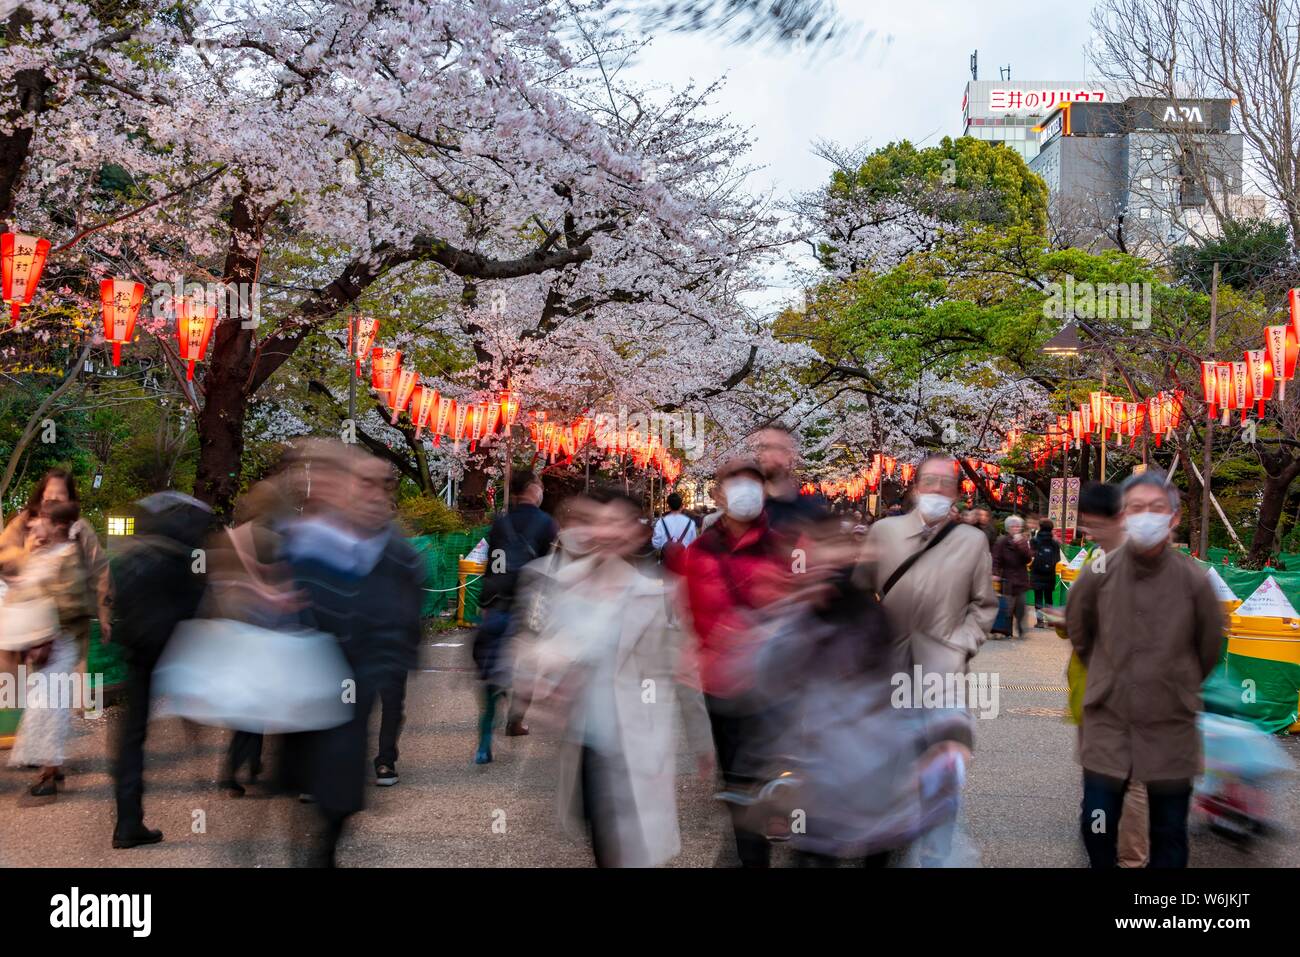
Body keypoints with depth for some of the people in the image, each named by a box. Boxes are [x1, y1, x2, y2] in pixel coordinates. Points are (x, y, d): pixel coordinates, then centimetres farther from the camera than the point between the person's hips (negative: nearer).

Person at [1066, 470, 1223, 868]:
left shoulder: (1195, 581, -11)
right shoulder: (1097, 575, -10)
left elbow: (1210, 648, 5)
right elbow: (1078, 632, 9)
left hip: (1171, 726, 0)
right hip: (1106, 720, 0)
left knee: (1170, 831, 11)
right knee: (1097, 824, 6)